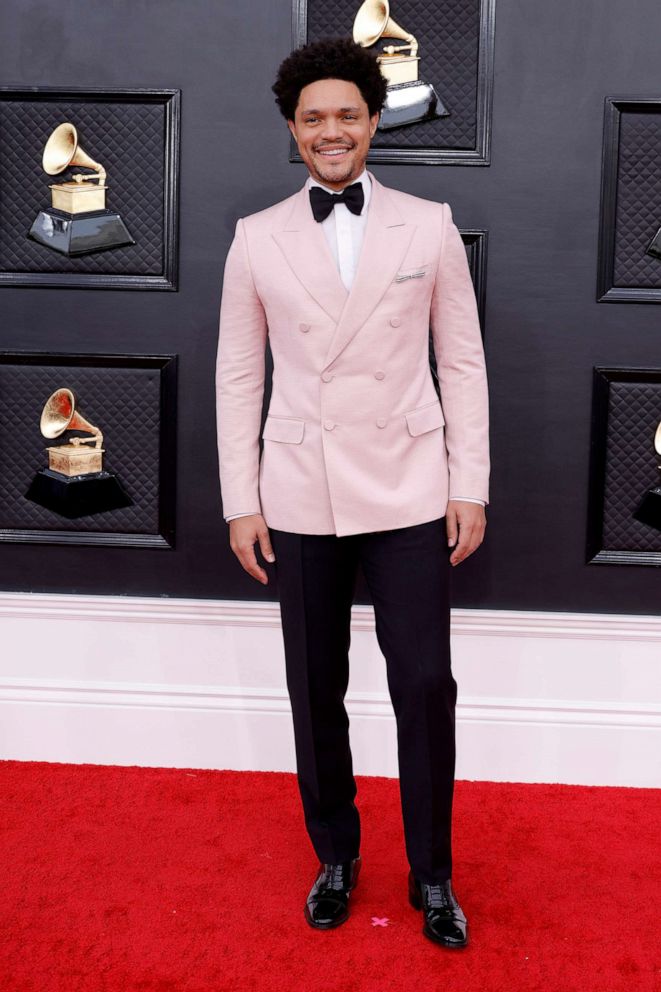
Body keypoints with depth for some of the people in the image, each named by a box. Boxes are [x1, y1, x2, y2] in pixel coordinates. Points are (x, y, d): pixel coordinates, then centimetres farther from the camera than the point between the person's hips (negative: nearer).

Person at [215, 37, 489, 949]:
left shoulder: (429, 227, 2)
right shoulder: (257, 238, 3)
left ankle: (432, 874, 21)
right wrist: (241, 502, 0)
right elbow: (239, 374, 5)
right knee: (315, 693, 10)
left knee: (425, 687, 1)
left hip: (408, 494, -1)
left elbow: (462, 362, 3)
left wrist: (470, 488, -1)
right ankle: (336, 857, 31)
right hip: (300, 498, 1)